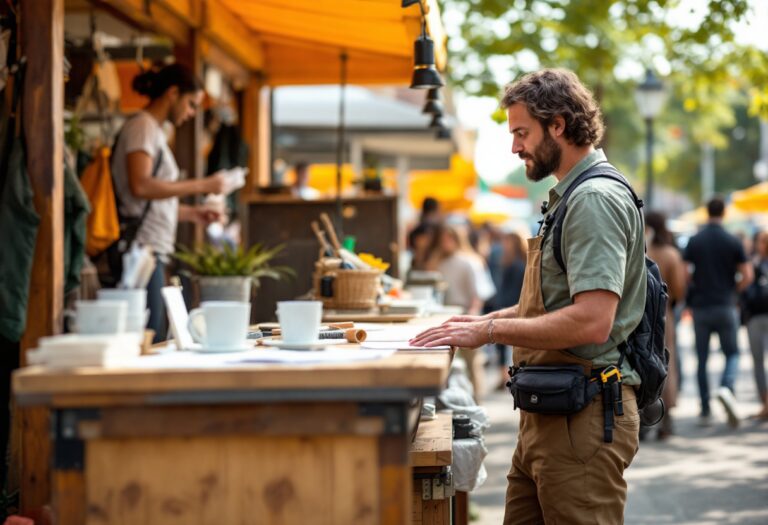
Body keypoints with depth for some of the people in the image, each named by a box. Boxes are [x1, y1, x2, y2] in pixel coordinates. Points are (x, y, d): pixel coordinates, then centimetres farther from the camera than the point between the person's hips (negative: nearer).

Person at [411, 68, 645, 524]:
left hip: (583, 417, -10)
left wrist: (489, 331, -18)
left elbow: (591, 321, -24)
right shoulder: (570, 197, 19)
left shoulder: (597, 200, -15)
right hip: (549, 411, 10)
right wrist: (487, 319, 13)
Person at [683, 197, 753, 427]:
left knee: (702, 359, 9)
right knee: (732, 353, 10)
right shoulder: (733, 242, -3)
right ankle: (726, 388, -20)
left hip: (700, 306, 1)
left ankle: (705, 411, 9)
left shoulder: (694, 241, 0)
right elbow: (747, 276, -6)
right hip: (725, 307, -1)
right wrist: (732, 290, 12)